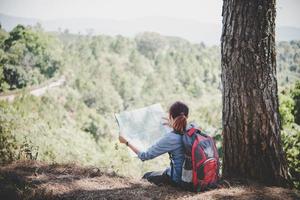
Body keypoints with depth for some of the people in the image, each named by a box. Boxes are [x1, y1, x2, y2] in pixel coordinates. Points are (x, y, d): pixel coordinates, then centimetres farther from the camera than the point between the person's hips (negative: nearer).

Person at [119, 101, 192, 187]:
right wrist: (173, 125, 29)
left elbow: (145, 156, -15)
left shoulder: (169, 138, -26)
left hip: (178, 180, -6)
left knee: (146, 176, 22)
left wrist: (127, 142, -5)